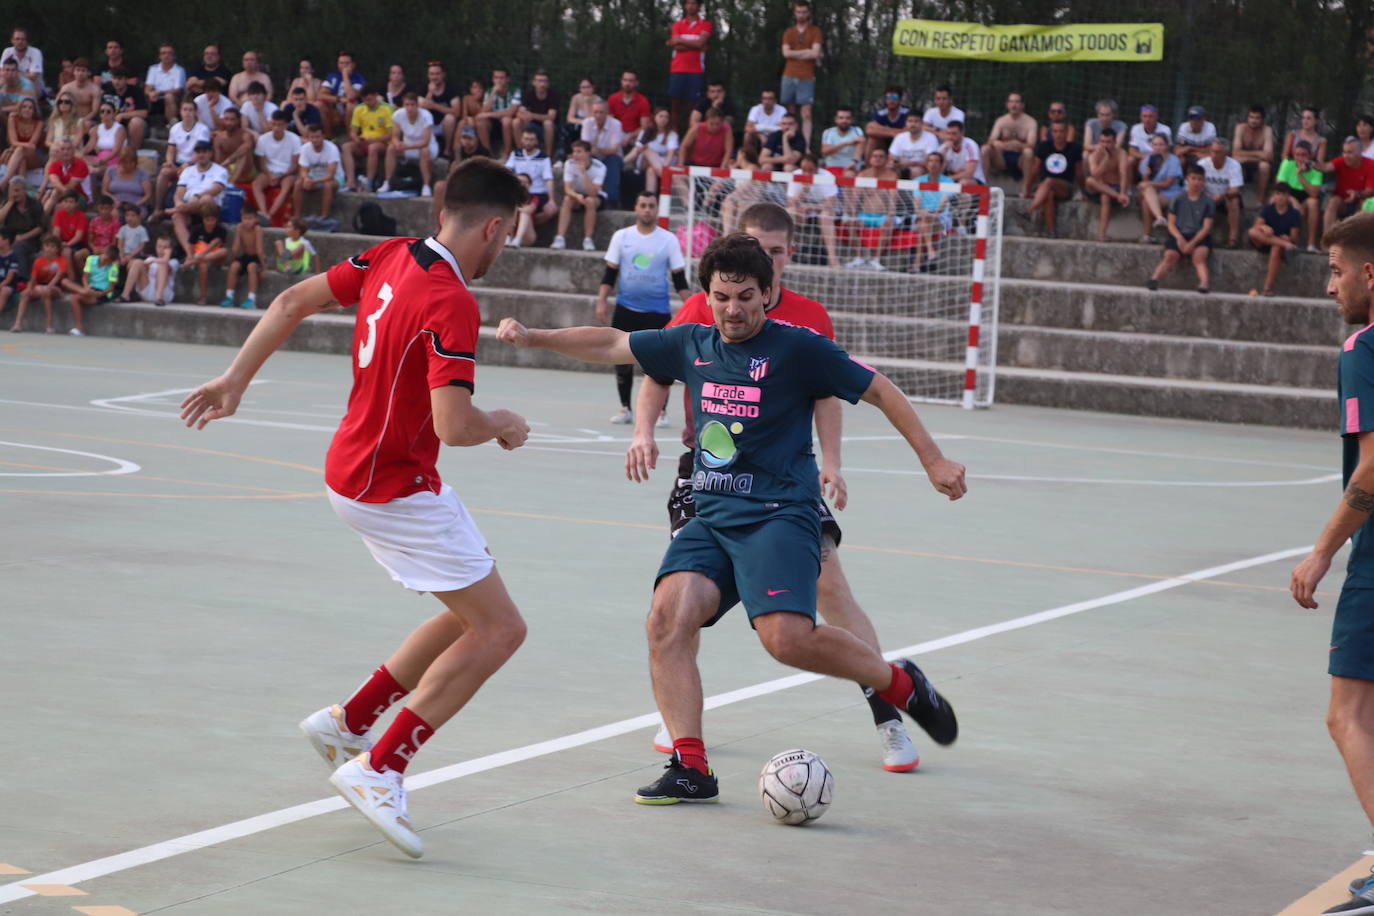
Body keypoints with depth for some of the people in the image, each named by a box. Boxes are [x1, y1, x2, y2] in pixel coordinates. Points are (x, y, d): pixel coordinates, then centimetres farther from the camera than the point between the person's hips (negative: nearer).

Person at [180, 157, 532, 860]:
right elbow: (453, 425, -31)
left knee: (472, 616, 19)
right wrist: (505, 424, -9)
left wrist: (235, 380, 18)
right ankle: (378, 769, -7)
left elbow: (293, 301, 10)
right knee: (499, 629, -6)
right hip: (397, 486, -9)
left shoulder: (391, 258, 2)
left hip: (352, 471, 9)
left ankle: (348, 721, 24)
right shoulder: (451, 303, -24)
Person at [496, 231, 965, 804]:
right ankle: (690, 768, -15)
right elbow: (612, 344, 23)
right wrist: (533, 337, 17)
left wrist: (933, 461, 2)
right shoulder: (693, 344, 12)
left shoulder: (798, 347, -4)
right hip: (711, 518, 6)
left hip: (780, 515, -5)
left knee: (787, 638, -25)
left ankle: (900, 684, 1)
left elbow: (879, 391, 3)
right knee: (668, 617, -19)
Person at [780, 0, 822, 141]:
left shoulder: (815, 31, 6)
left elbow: (816, 53, -7)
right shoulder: (789, 32, 14)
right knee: (791, 114, 5)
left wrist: (796, 54, -2)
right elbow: (786, 53, -1)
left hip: (807, 78, -3)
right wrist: (807, 52, -3)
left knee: (806, 115, -9)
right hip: (789, 77, 3)